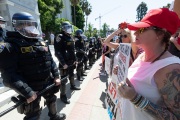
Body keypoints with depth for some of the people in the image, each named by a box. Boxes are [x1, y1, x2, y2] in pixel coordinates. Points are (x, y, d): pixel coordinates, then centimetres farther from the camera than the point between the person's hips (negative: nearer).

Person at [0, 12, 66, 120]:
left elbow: (51, 61, 7)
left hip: (48, 83, 7)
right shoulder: (11, 47, -15)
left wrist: (56, 76, 0)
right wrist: (27, 92, -24)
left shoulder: (42, 43, 5)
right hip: (31, 89, -6)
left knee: (52, 100, 28)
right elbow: (9, 75, -20)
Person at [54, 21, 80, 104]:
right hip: (65, 63, -8)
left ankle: (73, 86, 47)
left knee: (71, 75, 25)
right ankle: (63, 95, 15)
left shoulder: (70, 37, 13)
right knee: (64, 79, 0)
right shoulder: (60, 37, -14)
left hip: (71, 62, 9)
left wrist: (75, 60, 16)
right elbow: (57, 52, -20)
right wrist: (63, 63, -23)